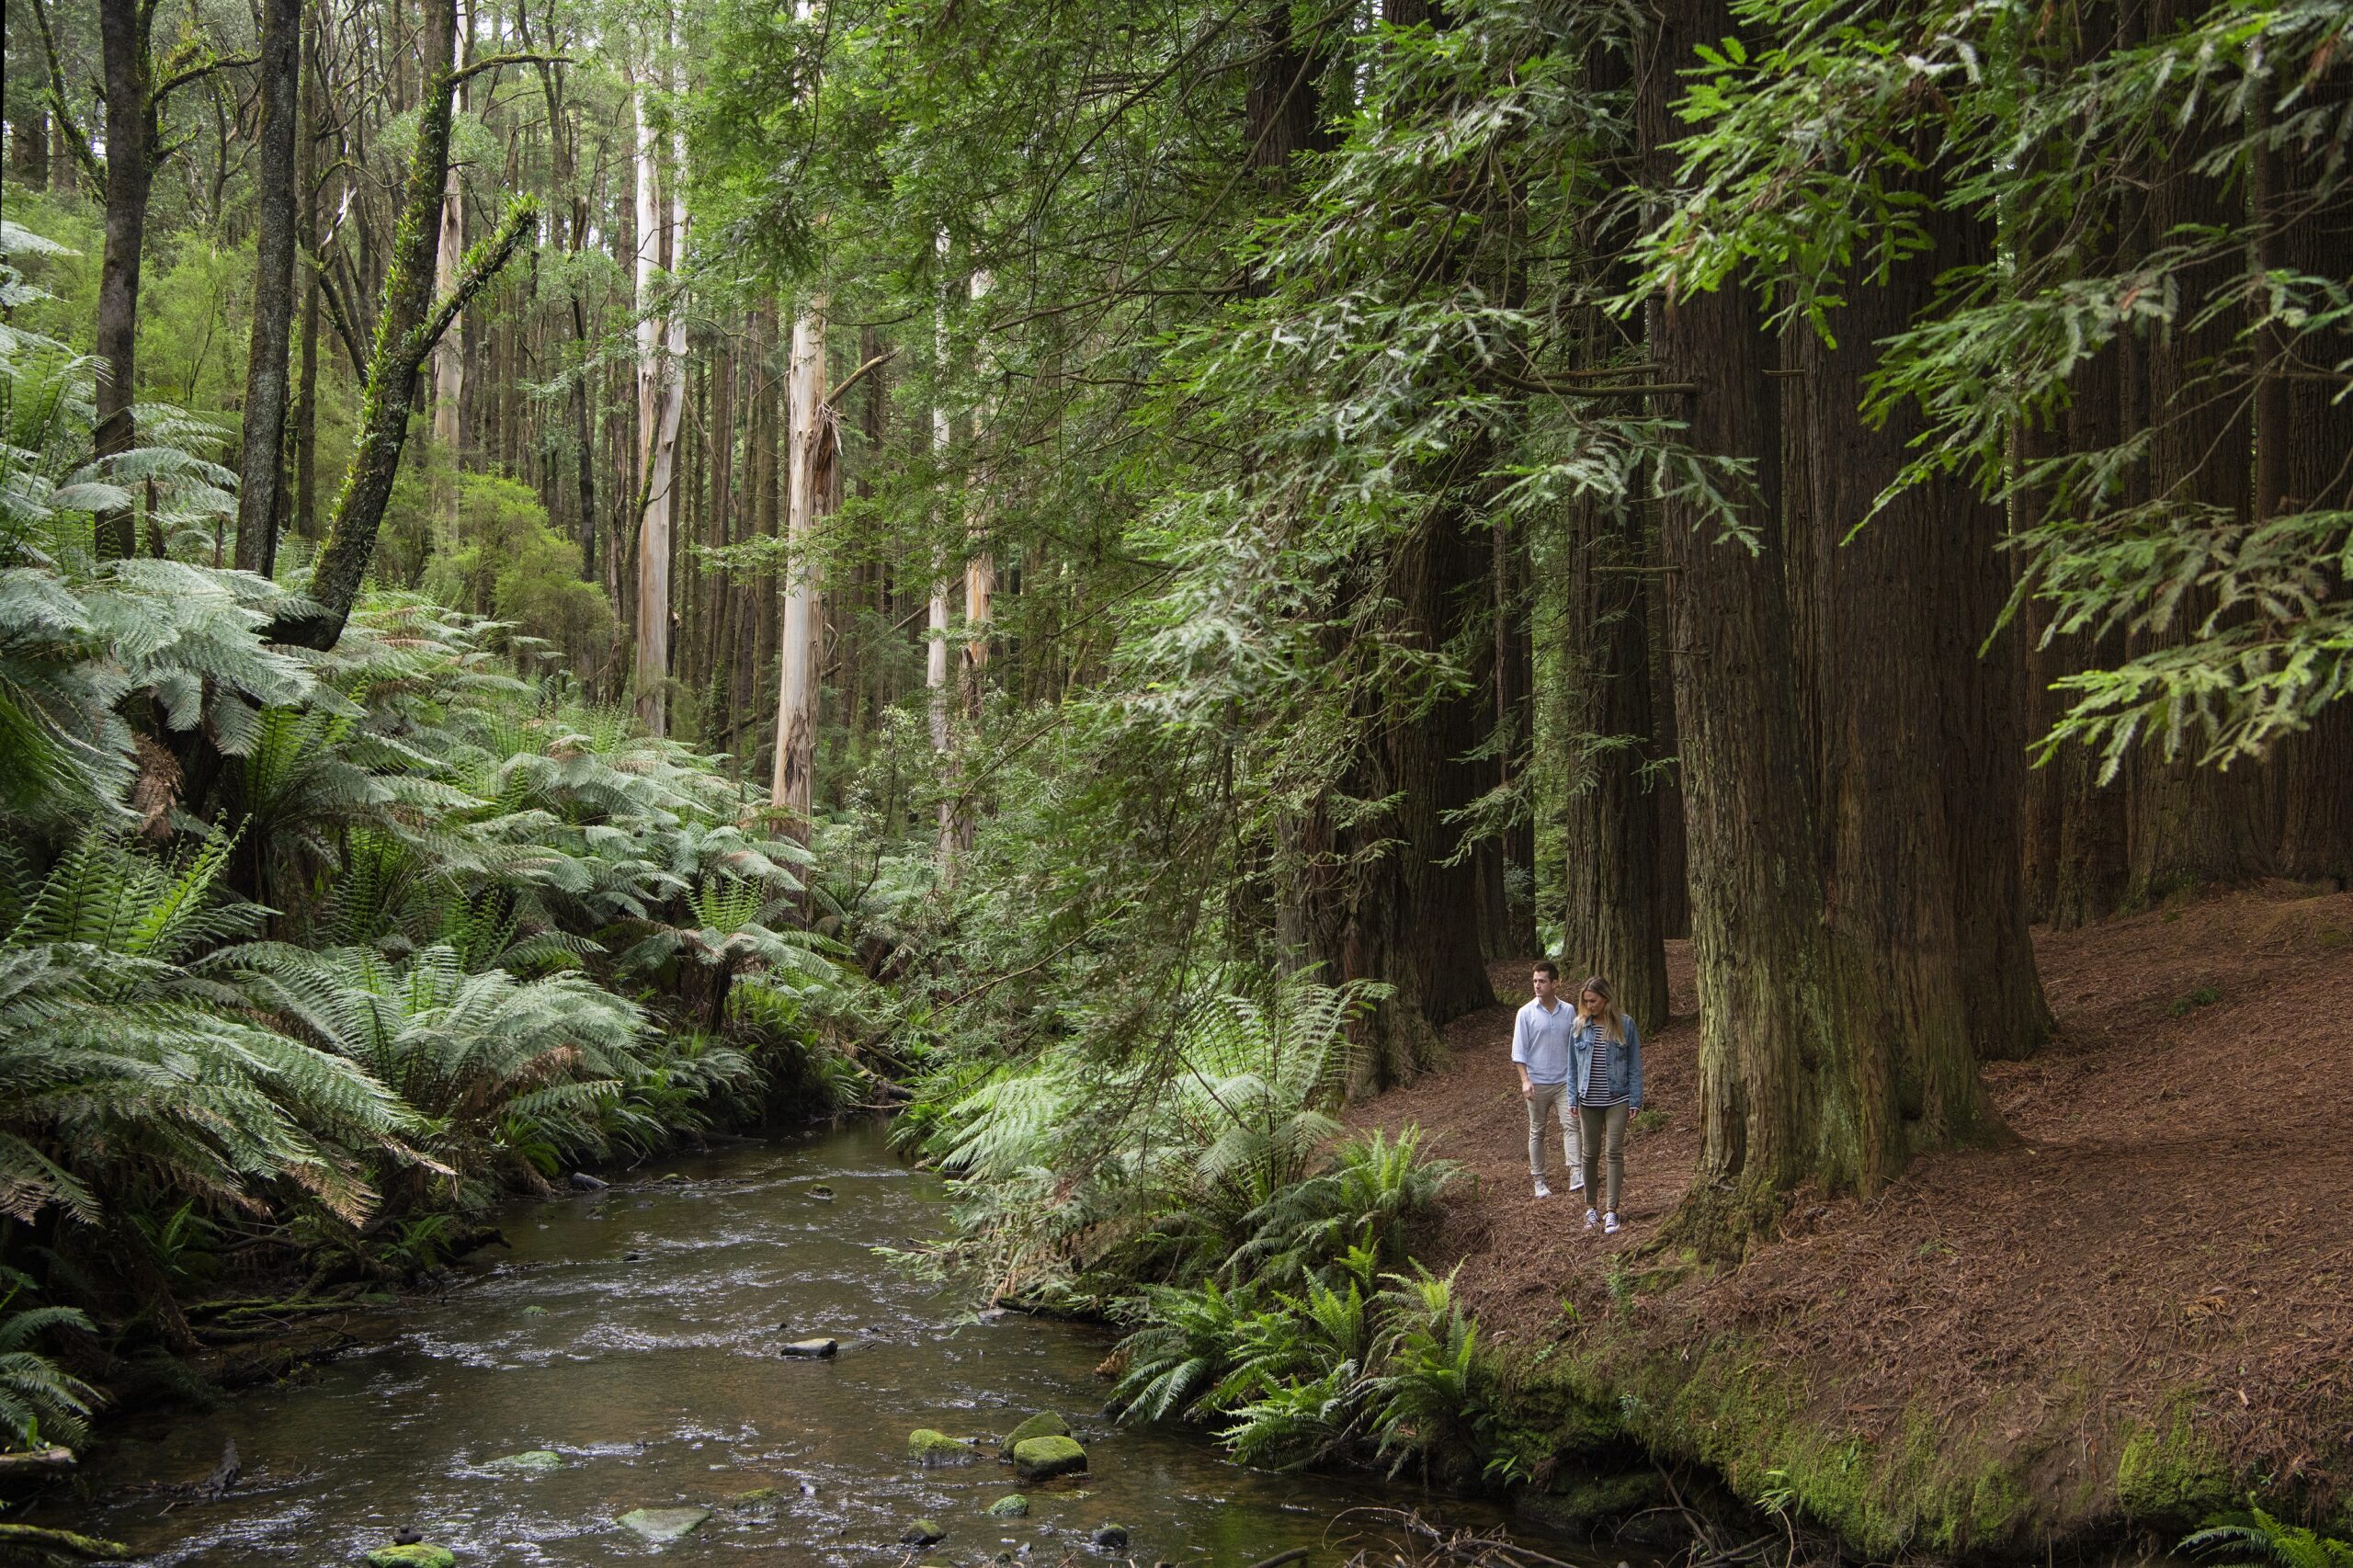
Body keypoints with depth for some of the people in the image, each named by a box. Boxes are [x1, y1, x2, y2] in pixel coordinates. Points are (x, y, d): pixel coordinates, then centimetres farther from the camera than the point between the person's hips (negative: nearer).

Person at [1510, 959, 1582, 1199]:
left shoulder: (1568, 1012, 4)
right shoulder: (1526, 1013, -3)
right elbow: (1519, 1050, -3)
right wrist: (1525, 1080, -12)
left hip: (1564, 1081, 1)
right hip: (1537, 1083, -1)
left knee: (1570, 1125, -13)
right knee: (1537, 1132, 7)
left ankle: (1576, 1174, -21)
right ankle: (1539, 1181, 15)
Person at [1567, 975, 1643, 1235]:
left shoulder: (1625, 1025, -4)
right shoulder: (1579, 1027, 2)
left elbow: (1635, 1065, 0)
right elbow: (1573, 1066, 7)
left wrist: (1635, 1100, -4)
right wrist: (1573, 1099, 2)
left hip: (1617, 1100, -2)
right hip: (1589, 1101, 2)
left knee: (1614, 1152, -7)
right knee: (1590, 1153, 8)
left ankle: (1611, 1211, -6)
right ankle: (1591, 1208, 19)